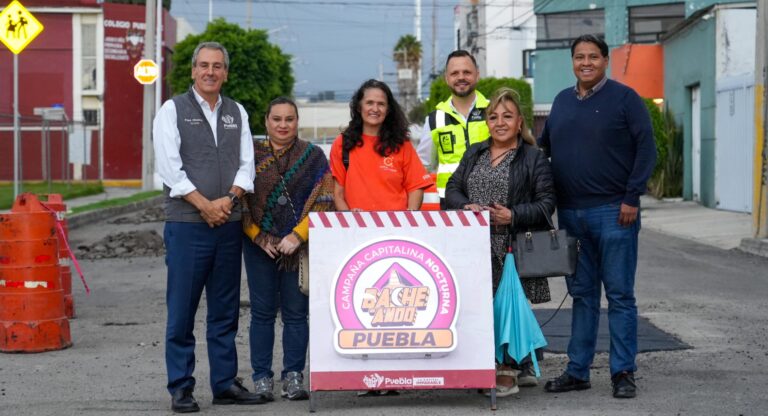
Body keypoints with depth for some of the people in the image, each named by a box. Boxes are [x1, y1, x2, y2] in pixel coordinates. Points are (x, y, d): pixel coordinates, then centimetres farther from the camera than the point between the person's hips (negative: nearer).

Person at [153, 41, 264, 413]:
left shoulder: (237, 113, 14)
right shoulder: (173, 110, 1)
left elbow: (246, 164, 8)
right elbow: (169, 167, -8)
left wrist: (229, 200, -9)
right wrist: (205, 205, -13)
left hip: (229, 224, 4)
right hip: (186, 225, -4)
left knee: (225, 310, 8)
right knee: (182, 310, -2)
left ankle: (225, 383, 15)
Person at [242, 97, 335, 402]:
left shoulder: (313, 156, 5)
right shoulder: (251, 155, 6)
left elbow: (324, 202, -1)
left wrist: (298, 236, -11)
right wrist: (260, 237, -7)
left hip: (300, 247, 0)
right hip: (260, 247, 0)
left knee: (296, 313, 1)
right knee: (262, 313, 3)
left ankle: (293, 377, 8)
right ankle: (262, 378, 8)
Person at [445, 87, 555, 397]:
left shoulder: (534, 158, 3)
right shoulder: (474, 154, 19)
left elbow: (546, 203, -3)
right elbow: (452, 189, 15)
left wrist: (513, 216, -16)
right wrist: (466, 207, -7)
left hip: (514, 250, -5)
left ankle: (508, 370, 1)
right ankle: (523, 366, 12)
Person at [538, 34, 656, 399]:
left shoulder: (624, 98, -2)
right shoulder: (562, 101, 14)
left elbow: (646, 149, -6)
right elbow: (544, 146, 21)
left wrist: (632, 198, -12)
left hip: (613, 212, -5)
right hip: (570, 214, 5)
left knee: (620, 295, -1)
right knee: (582, 294, 10)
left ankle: (623, 373, 5)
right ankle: (577, 371, 16)